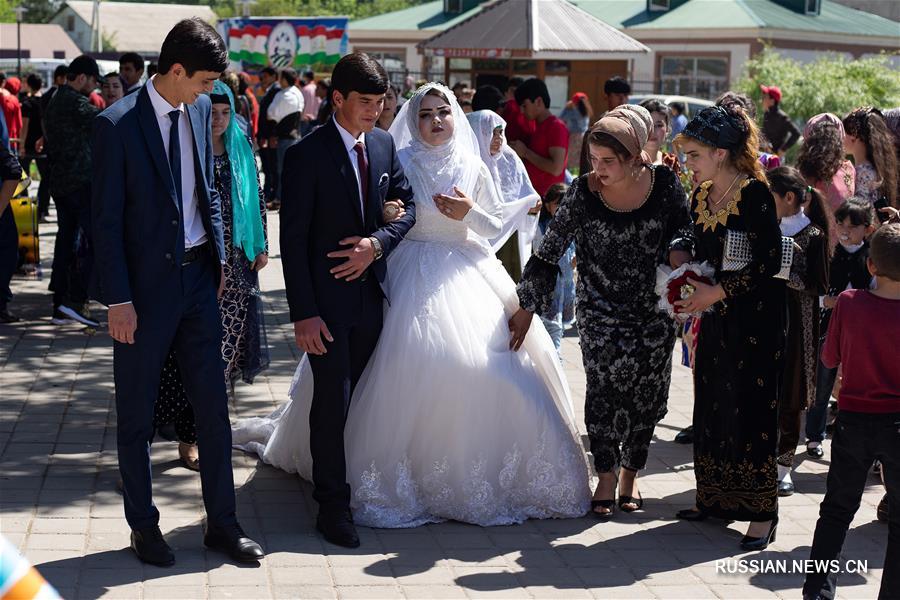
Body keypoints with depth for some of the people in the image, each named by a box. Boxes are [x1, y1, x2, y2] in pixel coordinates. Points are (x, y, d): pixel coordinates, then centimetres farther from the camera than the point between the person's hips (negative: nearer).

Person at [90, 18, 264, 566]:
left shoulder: (200, 109, 5)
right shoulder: (117, 124, -14)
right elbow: (107, 219, -13)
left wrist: (219, 258, 11)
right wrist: (118, 299, -14)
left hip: (198, 276, 6)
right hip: (145, 285, -5)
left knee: (213, 405, 9)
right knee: (136, 414, 9)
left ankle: (223, 523, 20)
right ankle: (144, 527, 22)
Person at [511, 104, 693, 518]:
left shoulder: (664, 183, -8)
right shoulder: (584, 193, -11)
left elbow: (684, 228, 9)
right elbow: (549, 252, -4)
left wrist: (678, 250, -13)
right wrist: (527, 307, -4)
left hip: (654, 309, 2)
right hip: (601, 310, -2)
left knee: (648, 397, 5)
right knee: (605, 388, -16)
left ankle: (630, 473, 27)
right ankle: (606, 476, 1)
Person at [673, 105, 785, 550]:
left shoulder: (755, 194, -15)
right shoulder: (701, 196, 8)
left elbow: (769, 262, -18)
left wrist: (717, 292, -18)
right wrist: (689, 289, -2)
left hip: (755, 319, -7)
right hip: (715, 317, 7)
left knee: (750, 408, -4)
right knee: (711, 406, 11)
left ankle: (762, 511, 6)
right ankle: (715, 499, 24)